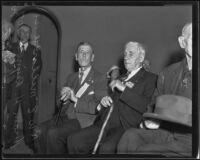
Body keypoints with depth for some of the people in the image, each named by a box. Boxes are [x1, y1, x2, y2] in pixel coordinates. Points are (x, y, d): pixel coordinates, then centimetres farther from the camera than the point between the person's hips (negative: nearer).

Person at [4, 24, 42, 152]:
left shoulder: (35, 50, 10)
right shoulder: (11, 48, 10)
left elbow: (38, 68, 8)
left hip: (29, 87, 0)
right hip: (14, 86, 0)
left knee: (28, 114, 3)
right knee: (11, 113, 0)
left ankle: (29, 140, 13)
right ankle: (10, 140, 10)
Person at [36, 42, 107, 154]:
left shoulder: (100, 78, -1)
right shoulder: (72, 77, 19)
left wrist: (76, 99, -17)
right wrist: (64, 96, -5)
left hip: (83, 120, -6)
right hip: (66, 117, 6)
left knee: (53, 133, -26)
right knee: (41, 129, -19)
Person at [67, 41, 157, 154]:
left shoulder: (150, 78, 6)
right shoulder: (121, 78, 27)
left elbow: (147, 106, -10)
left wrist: (124, 89, -11)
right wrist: (103, 101, 6)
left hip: (125, 126, -6)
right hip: (105, 123, 6)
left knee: (106, 148, -36)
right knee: (74, 140, -15)